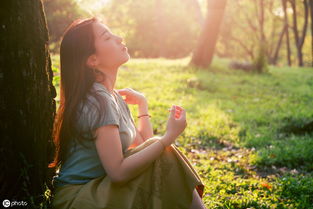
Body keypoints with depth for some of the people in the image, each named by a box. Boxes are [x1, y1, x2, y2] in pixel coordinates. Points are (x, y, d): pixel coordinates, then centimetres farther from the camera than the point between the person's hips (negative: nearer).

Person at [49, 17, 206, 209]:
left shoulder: (115, 97, 8)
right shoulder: (98, 102, -21)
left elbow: (143, 145, 7)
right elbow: (118, 172, -26)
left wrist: (142, 103, 10)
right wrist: (169, 136, -24)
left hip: (98, 189, 9)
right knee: (164, 161, -18)